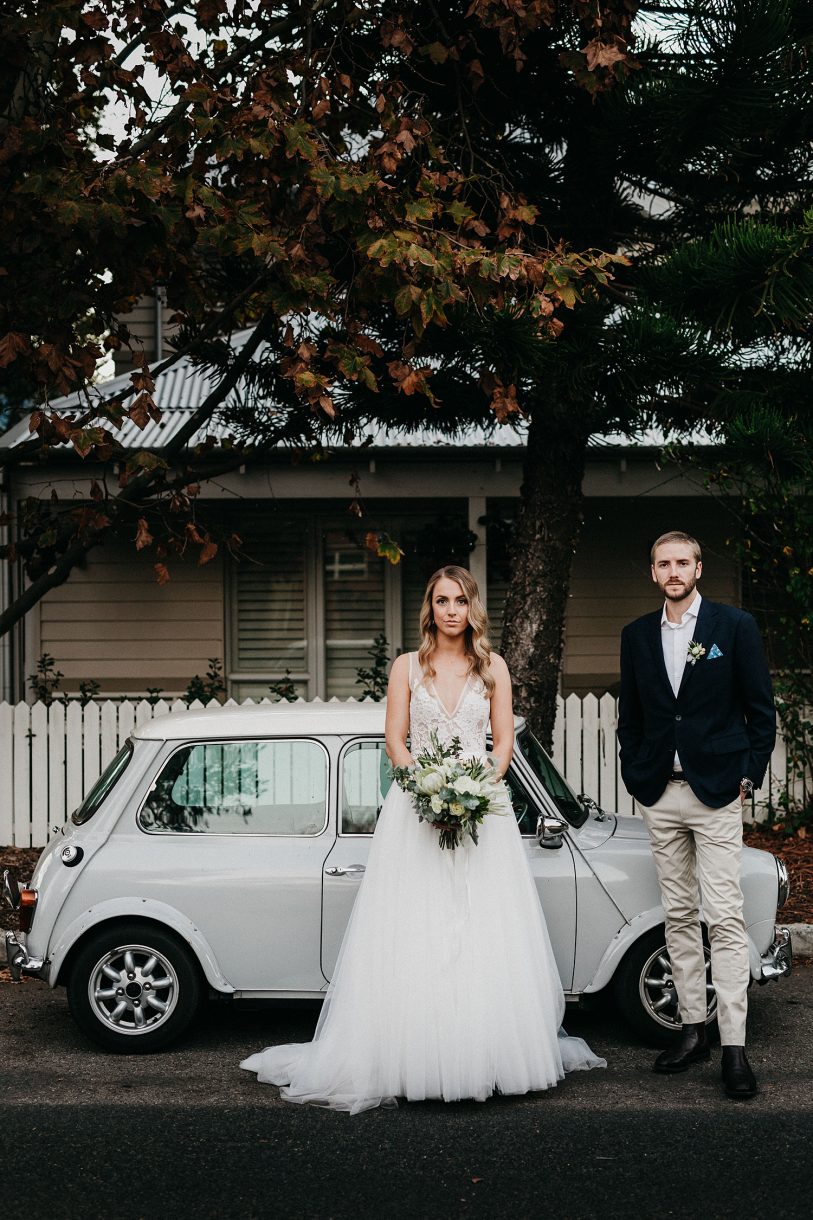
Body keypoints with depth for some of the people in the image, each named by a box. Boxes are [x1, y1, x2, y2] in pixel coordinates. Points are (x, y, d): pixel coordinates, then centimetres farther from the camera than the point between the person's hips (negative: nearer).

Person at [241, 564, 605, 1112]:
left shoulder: (493, 667, 9)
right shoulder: (408, 666, 7)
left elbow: (504, 740, 6)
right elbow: (395, 741, 3)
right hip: (416, 809, -1)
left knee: (486, 934, -2)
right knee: (413, 937, -4)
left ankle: (489, 1054, 5)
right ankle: (413, 1059, -2)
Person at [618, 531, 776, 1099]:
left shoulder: (735, 625, 0)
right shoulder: (637, 635, 11)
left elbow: (761, 709, 1)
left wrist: (749, 777, -4)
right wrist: (636, 775, 7)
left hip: (716, 794, -4)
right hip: (660, 796, 4)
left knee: (725, 919, -7)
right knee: (679, 915, 10)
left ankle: (734, 1046, -6)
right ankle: (693, 1027, 18)